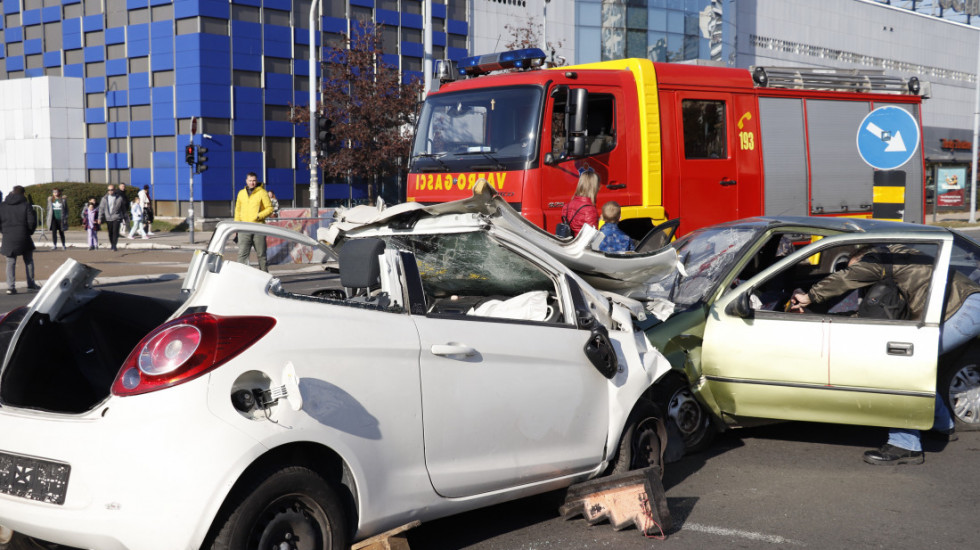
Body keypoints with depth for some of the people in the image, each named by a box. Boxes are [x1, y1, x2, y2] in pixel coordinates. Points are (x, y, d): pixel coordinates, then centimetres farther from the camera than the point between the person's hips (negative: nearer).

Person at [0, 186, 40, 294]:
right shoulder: (26, 205, -6)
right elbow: (32, 221, -9)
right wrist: (30, 231, 8)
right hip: (23, 238, -2)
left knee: (10, 263, 5)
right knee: (29, 261, 15)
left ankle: (10, 286, -6)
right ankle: (31, 283, 19)